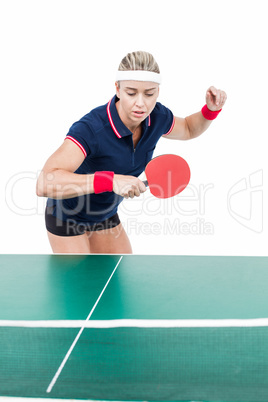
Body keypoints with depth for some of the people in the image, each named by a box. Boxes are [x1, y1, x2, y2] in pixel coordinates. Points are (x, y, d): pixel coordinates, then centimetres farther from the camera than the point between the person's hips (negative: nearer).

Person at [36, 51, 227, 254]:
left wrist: (211, 109, -11)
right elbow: (45, 184, -49)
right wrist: (110, 180, -57)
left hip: (106, 215, 7)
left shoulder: (157, 116, -15)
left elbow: (188, 129, 10)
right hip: (68, 218, -6)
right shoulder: (91, 128, -37)